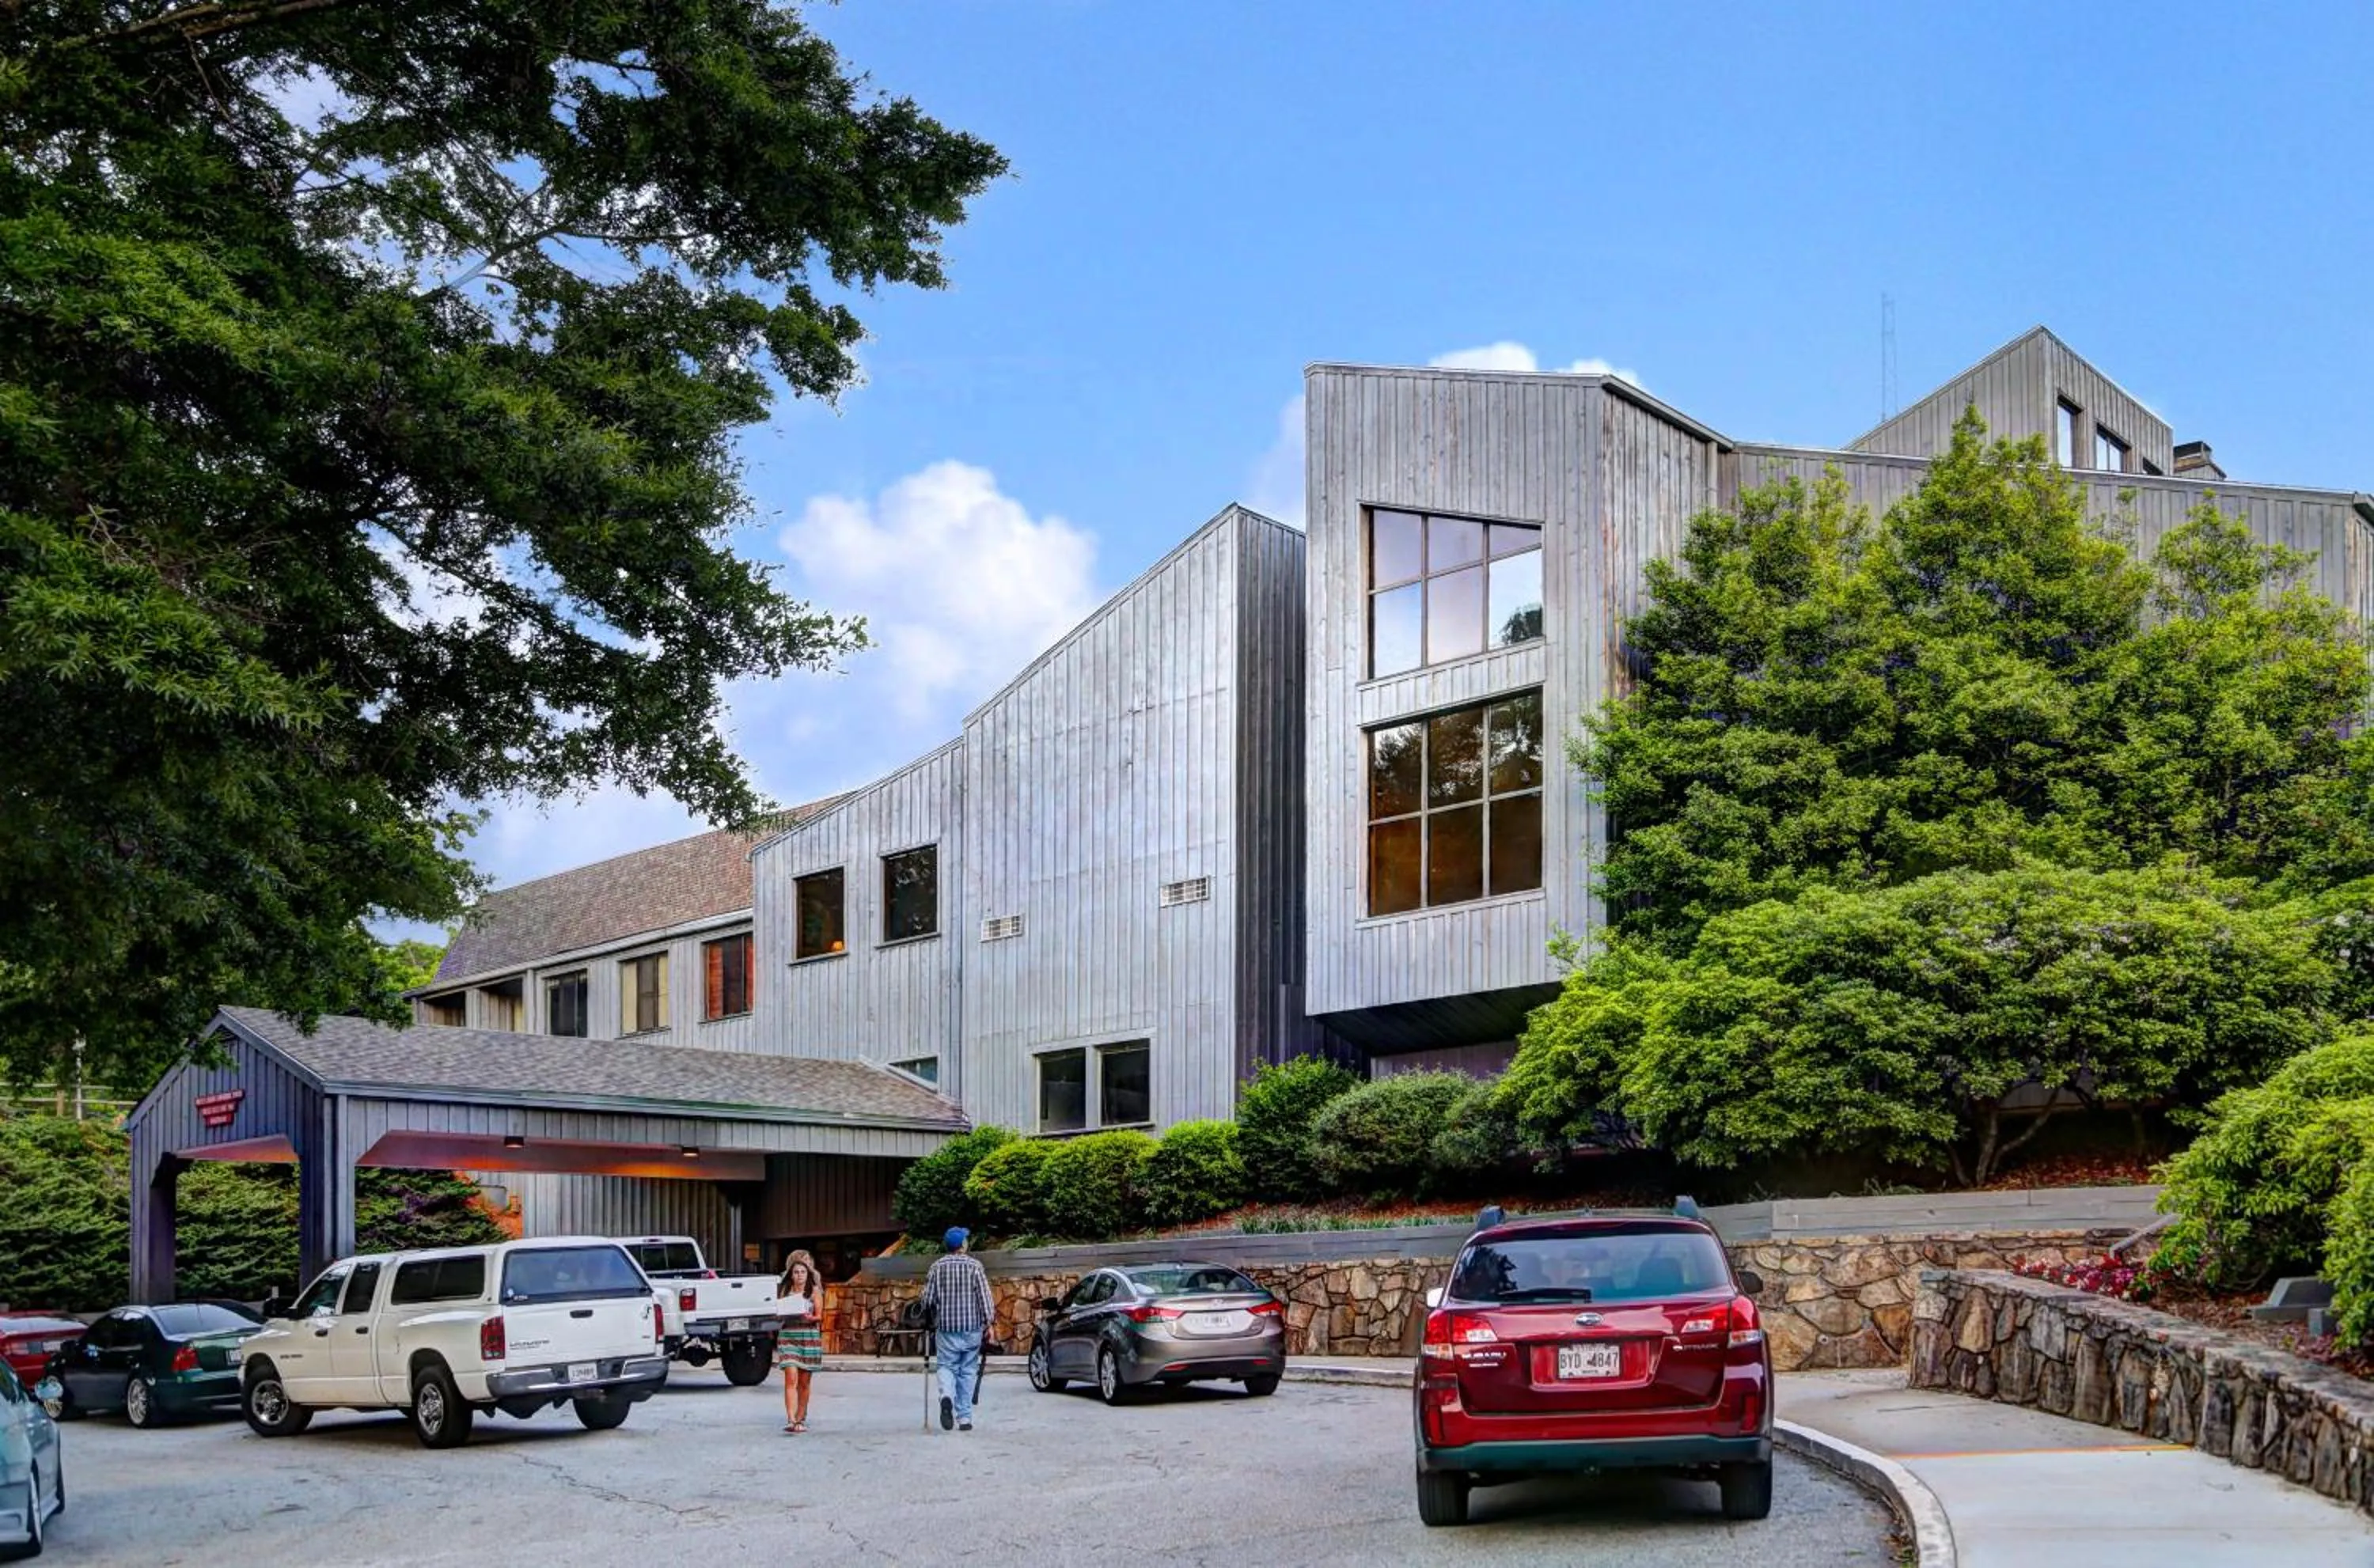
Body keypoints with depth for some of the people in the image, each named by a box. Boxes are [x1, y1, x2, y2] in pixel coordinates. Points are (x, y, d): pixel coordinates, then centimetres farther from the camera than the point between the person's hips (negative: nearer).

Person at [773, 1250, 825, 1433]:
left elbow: (819, 1316, -1)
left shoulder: (814, 1291, 4)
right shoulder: (784, 1290, 9)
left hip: (809, 1336, 0)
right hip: (788, 1335, 0)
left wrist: (809, 1318, -22)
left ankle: (801, 1418, 18)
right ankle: (790, 1420, -19)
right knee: (791, 1378, -13)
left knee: (804, 1382, 6)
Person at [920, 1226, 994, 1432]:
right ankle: (964, 1418, 9)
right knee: (968, 1371, 8)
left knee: (947, 1367, 6)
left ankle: (946, 1396, -25)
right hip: (972, 1327, 0)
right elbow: (984, 1296, -6)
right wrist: (988, 1322, 1)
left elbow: (928, 1299, 3)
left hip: (946, 1327, 1)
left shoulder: (937, 1267, 1)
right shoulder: (974, 1266, -4)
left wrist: (932, 1317, 21)